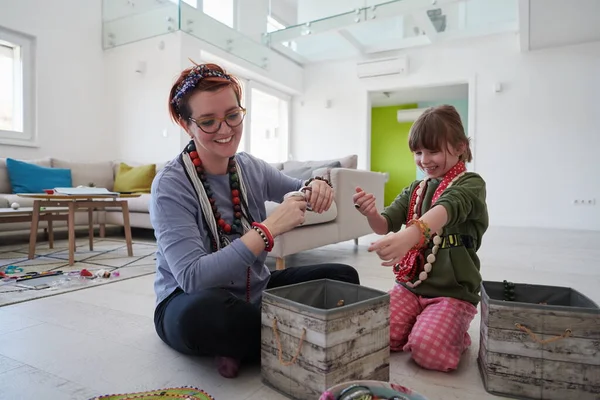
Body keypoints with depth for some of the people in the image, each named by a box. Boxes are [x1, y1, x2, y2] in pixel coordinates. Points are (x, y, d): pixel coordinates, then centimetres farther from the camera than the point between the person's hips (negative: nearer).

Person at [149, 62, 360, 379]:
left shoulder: (252, 169, -3)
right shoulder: (170, 186, -19)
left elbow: (300, 192, 14)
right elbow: (192, 278, -30)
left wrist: (315, 187, -12)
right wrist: (269, 229, -35)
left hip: (255, 292, 6)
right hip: (190, 304, -5)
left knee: (343, 277, -3)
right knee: (205, 312, -40)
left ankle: (241, 347, -7)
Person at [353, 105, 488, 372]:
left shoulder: (470, 184, -9)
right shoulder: (415, 190, 11)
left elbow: (446, 209, -32)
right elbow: (385, 225, 1)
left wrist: (408, 235, -53)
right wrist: (370, 214, -24)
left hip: (453, 292, -5)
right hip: (410, 286, 5)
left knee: (428, 351, -26)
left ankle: (458, 336, 8)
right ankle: (419, 326, 15)